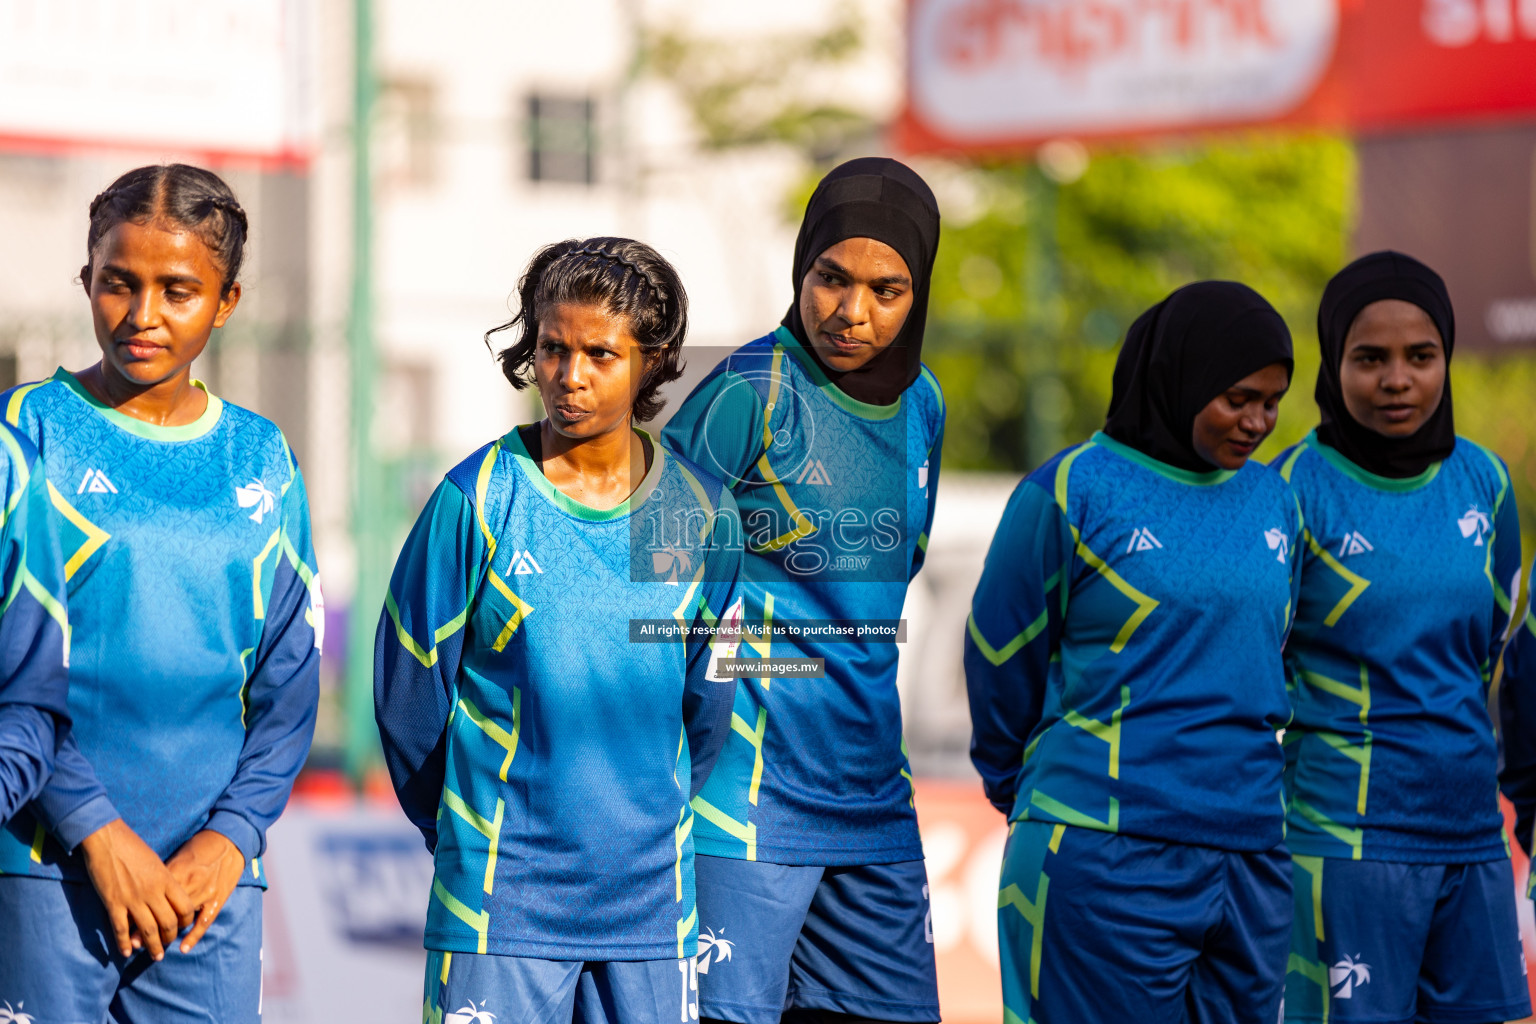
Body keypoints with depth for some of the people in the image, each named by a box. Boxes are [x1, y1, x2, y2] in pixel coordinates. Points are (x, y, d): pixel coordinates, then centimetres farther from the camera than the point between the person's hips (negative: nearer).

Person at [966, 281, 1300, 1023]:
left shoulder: (1273, 502, 12)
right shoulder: (1071, 492, -4)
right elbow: (1002, 661, 5)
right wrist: (1020, 789, 16)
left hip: (1250, 856, 5)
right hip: (1105, 858, -5)